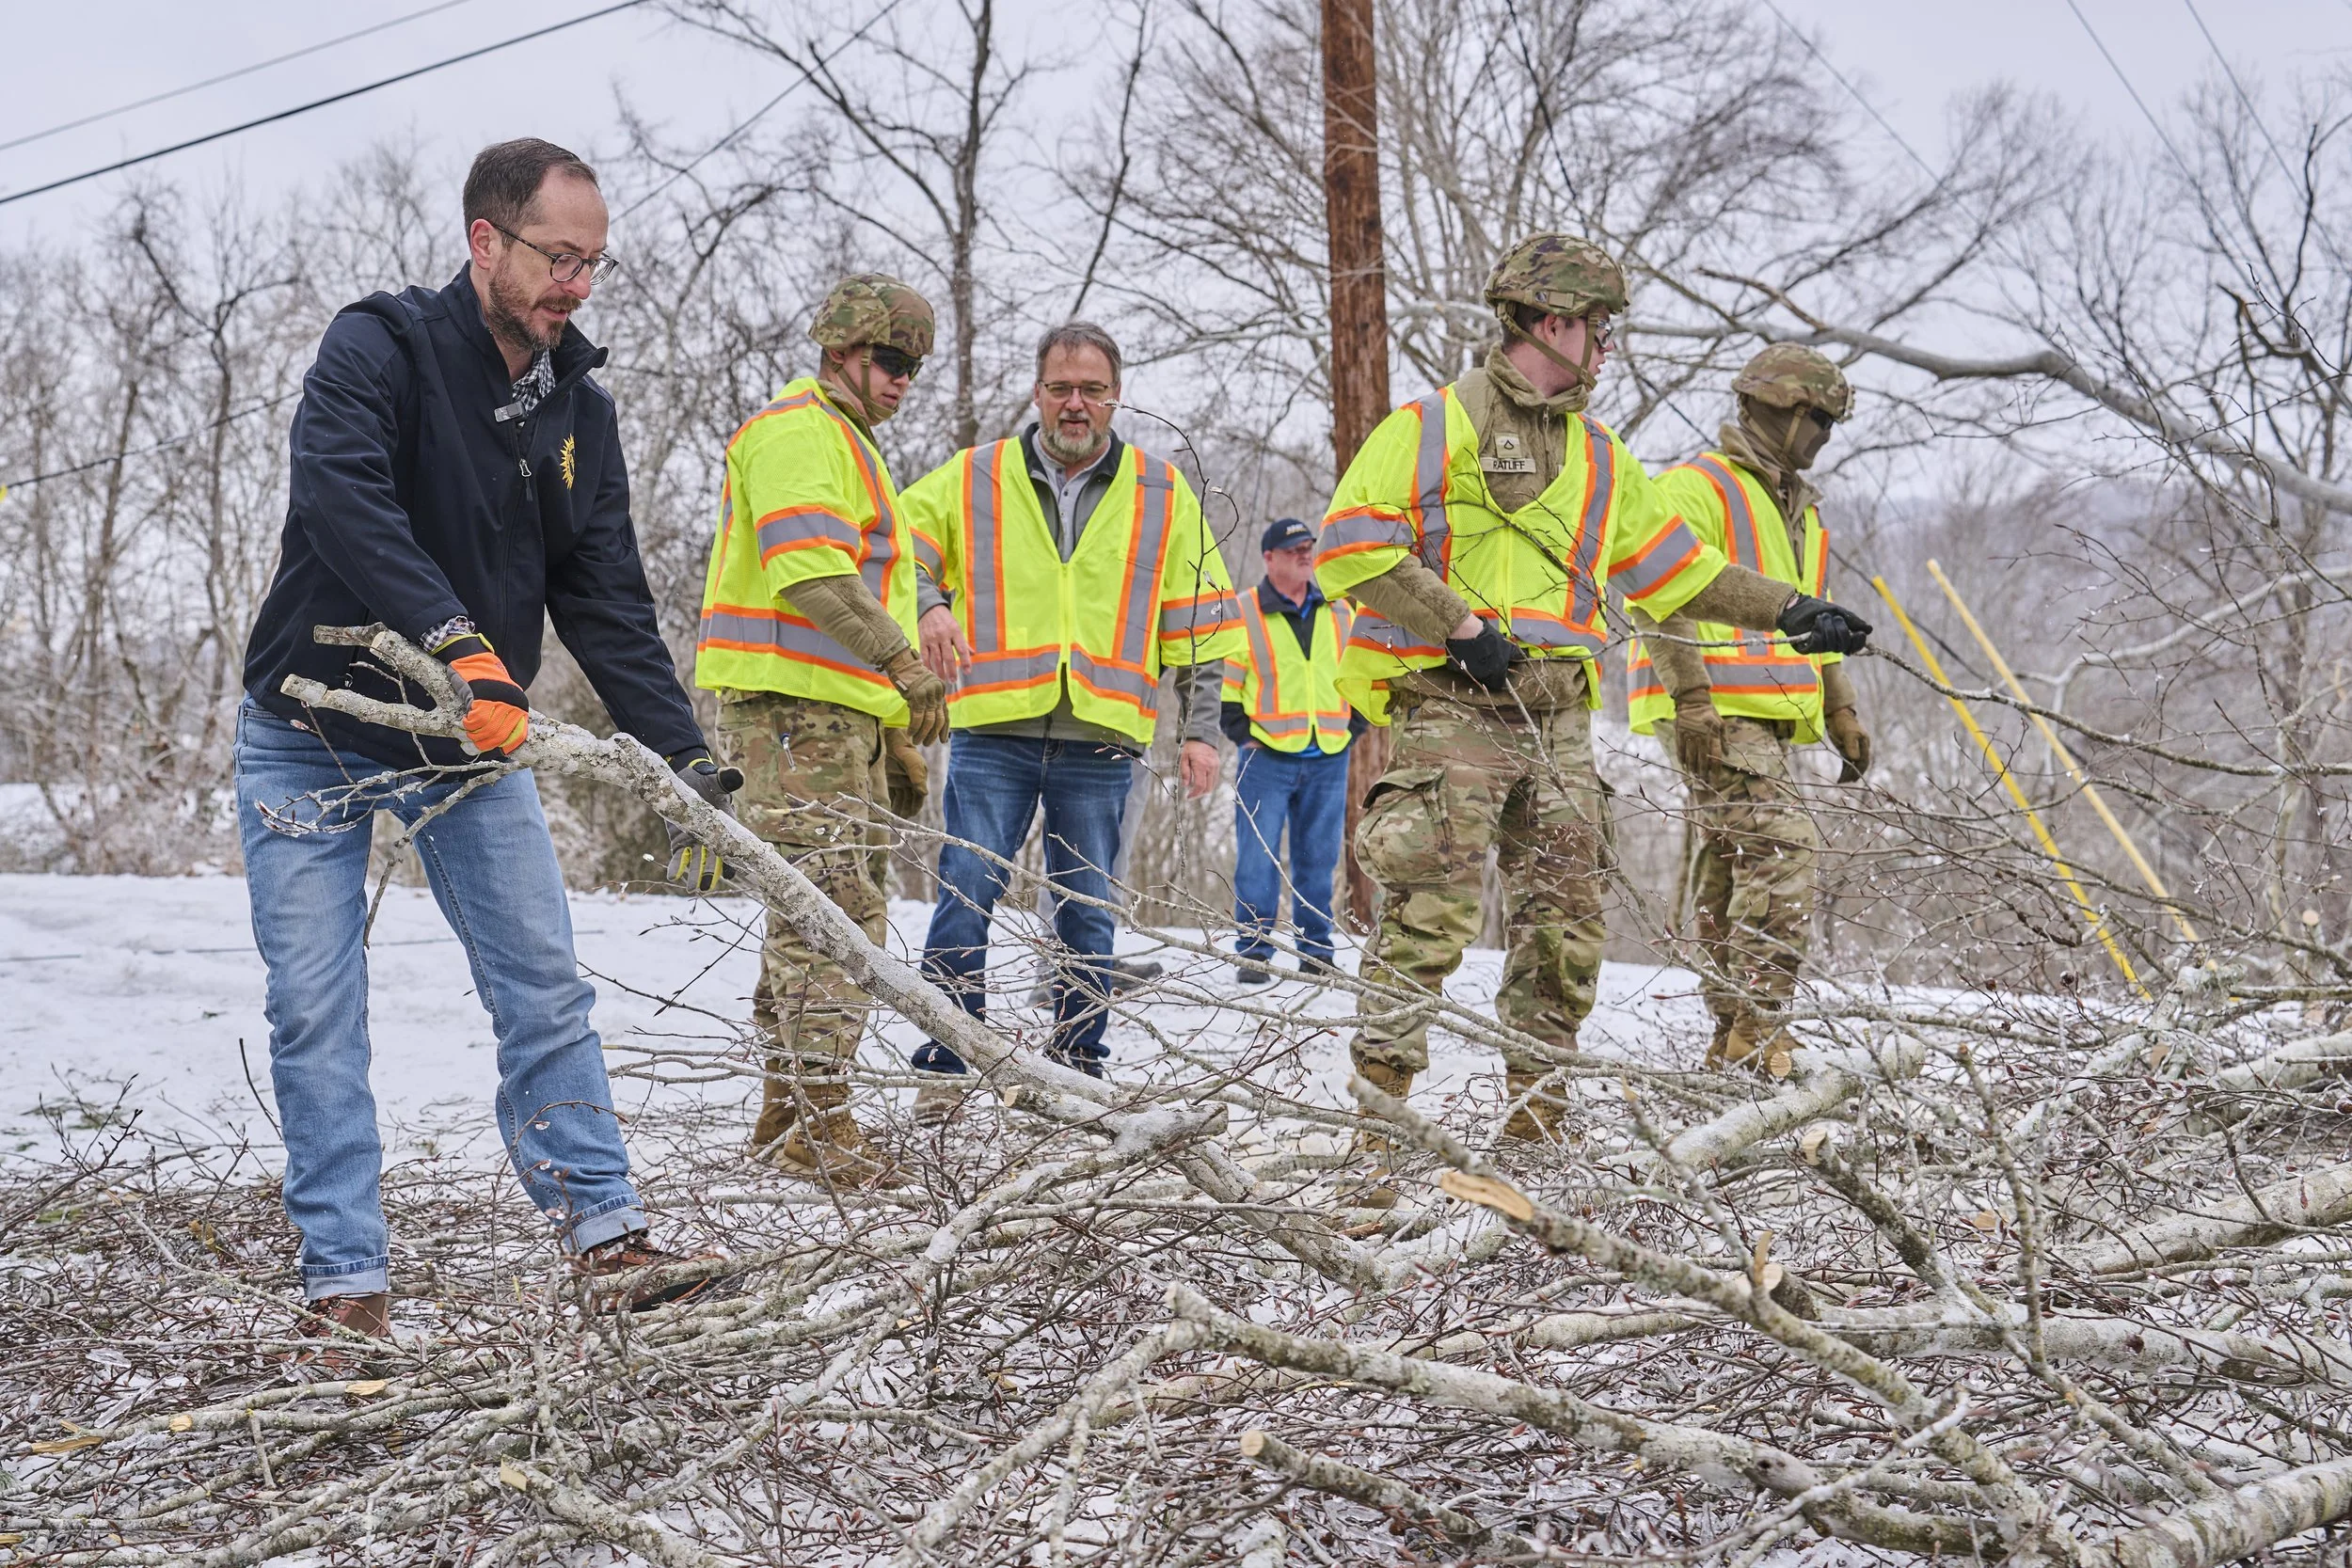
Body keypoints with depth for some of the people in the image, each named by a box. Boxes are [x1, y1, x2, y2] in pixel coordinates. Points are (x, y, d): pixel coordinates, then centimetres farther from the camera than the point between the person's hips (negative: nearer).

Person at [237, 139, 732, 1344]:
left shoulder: (580, 415, 0)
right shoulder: (379, 350, -17)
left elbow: (609, 607, -1)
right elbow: (339, 495, -36)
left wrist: (686, 761, -12)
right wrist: (453, 639, -48)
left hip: (471, 745, 4)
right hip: (309, 735, -4)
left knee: (545, 986, 0)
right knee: (317, 1014, -3)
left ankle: (605, 1236, 8)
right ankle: (346, 1280, 5)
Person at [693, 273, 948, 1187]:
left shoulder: (850, 446, 28)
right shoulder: (798, 430, -7)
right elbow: (807, 568, -23)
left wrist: (899, 735, 27)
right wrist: (903, 662, -29)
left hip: (841, 714, 11)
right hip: (793, 707, -11)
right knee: (833, 914, -13)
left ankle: (787, 1116, 19)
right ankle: (819, 1127, -12)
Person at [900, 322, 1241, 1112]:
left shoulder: (1163, 495, 10)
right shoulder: (972, 478, 8)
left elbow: (1199, 625, 12)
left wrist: (1200, 730, 6)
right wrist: (926, 605, -8)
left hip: (1101, 743, 1)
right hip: (993, 732, -1)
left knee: (1088, 916, 6)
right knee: (964, 900, -6)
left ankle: (1078, 1069, 17)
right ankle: (943, 1069, 2)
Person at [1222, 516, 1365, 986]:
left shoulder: (1340, 613, 10)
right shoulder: (1244, 615, -2)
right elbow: (1222, 681, 1)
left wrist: (1350, 729, 10)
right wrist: (1242, 735, -5)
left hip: (1328, 759, 3)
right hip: (1266, 757, -3)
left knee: (1319, 862, 8)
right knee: (1258, 860, -5)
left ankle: (1317, 953, 16)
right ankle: (1253, 953, 2)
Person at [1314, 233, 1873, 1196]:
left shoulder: (1597, 455, 20)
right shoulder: (1437, 424, -3)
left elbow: (1670, 563, 27)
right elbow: (1350, 544, -11)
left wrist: (1788, 611, 21)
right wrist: (1458, 625, -16)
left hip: (1557, 722, 7)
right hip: (1452, 712, -7)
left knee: (1567, 931, 7)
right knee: (1427, 923, -11)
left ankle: (1536, 1119, 19)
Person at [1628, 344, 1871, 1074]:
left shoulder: (1796, 508, 24)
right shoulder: (1696, 488, -6)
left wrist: (1840, 711, 24)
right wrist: (1691, 700, -23)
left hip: (1762, 714, 9)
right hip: (1717, 712, -9)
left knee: (1727, 866, 10)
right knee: (1785, 847, -18)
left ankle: (1732, 1033, 13)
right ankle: (1755, 1026, -18)